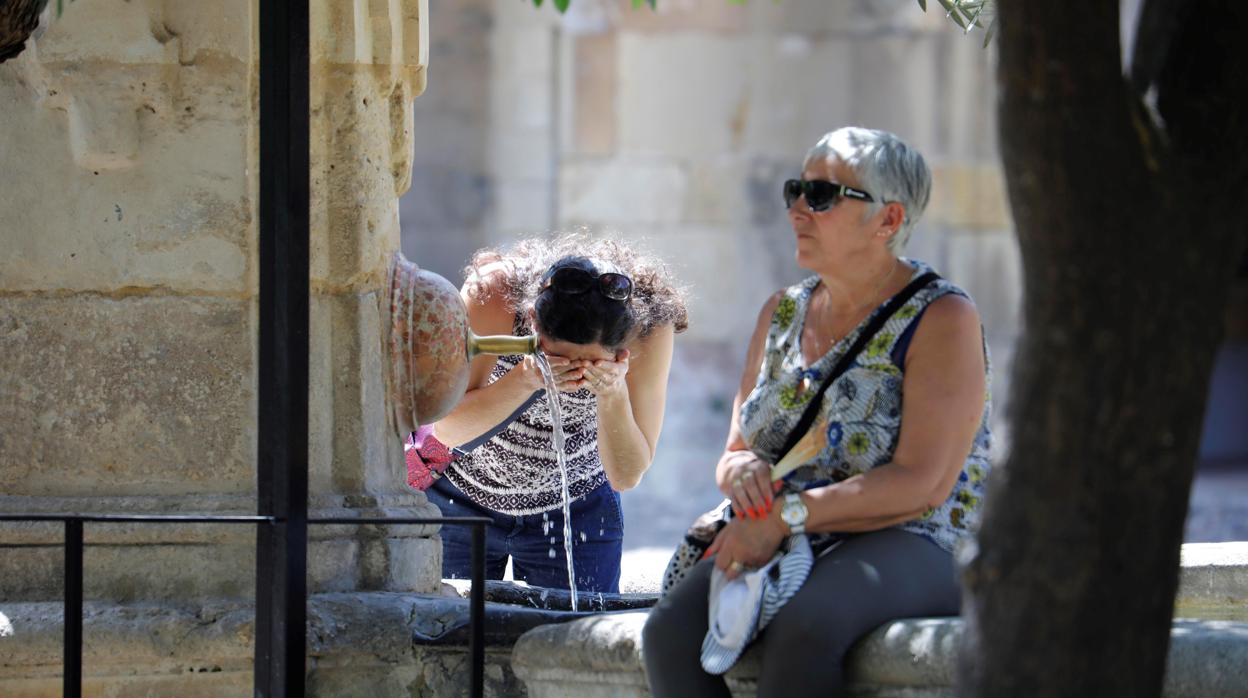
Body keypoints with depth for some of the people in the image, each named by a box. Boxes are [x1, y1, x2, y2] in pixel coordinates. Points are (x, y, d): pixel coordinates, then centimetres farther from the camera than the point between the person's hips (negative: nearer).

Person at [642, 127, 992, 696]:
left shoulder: (942, 319, -5)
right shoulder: (783, 314, 17)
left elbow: (923, 484, -15)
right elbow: (732, 454, 20)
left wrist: (787, 516, -20)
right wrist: (743, 472, -6)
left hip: (910, 548, -6)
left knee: (803, 631, -40)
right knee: (671, 630, -27)